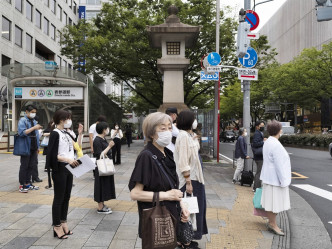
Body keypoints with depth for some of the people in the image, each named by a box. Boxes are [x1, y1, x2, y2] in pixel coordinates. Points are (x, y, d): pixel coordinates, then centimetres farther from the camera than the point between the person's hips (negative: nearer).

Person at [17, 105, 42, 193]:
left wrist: (37, 147, 18)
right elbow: (22, 132, -20)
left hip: (33, 148, 7)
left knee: (32, 165, 11)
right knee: (24, 166, 0)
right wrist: (33, 128, -25)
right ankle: (22, 185, 8)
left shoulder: (34, 121, 14)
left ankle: (27, 183, 22)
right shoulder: (23, 120, -6)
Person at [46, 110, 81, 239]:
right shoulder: (55, 133, -12)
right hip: (59, 169, -8)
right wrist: (68, 159, -25)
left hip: (69, 168, 8)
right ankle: (57, 227, 10)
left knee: (66, 197, 13)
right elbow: (52, 154, -18)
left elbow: (75, 147, 15)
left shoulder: (66, 134, 13)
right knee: (59, 198, 0)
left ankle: (63, 223, 24)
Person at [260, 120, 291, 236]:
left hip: (269, 177, 10)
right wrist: (283, 181, -16)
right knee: (274, 201, 1)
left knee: (271, 201, 17)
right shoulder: (276, 145, -22)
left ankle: (272, 222, 28)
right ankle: (272, 224, 13)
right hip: (275, 179, -10)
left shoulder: (268, 142, 10)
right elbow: (279, 165, -23)